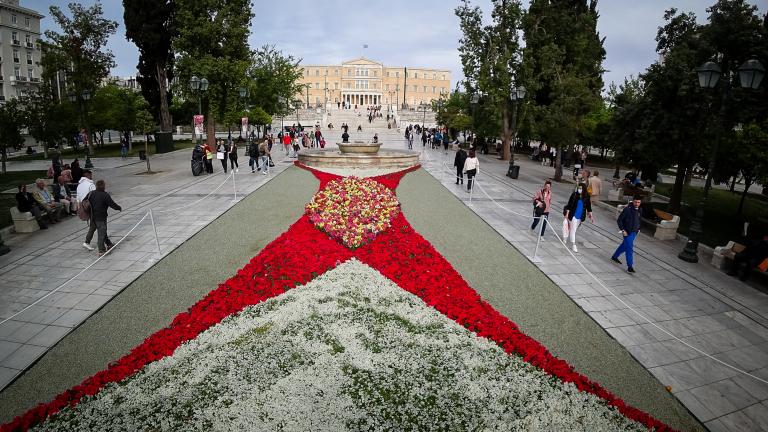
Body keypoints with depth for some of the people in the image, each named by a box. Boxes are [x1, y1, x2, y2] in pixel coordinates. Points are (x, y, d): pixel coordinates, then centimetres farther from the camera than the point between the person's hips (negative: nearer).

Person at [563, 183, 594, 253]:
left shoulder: (586, 197, -2)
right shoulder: (574, 195, -11)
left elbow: (588, 207, 6)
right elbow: (569, 204, -8)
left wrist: (590, 216, 4)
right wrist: (567, 213, -9)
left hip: (580, 216, 4)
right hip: (573, 215, -4)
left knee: (573, 229, 18)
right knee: (573, 229, -4)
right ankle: (574, 245, -2)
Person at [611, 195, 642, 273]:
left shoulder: (640, 210, 4)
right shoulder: (627, 209, -17)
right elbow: (619, 220, -14)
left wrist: (638, 228, 12)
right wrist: (623, 230, -18)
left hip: (634, 232, 7)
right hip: (627, 232, -7)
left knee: (624, 245, 21)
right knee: (629, 248, -9)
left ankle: (614, 257, 40)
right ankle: (629, 266, -7)